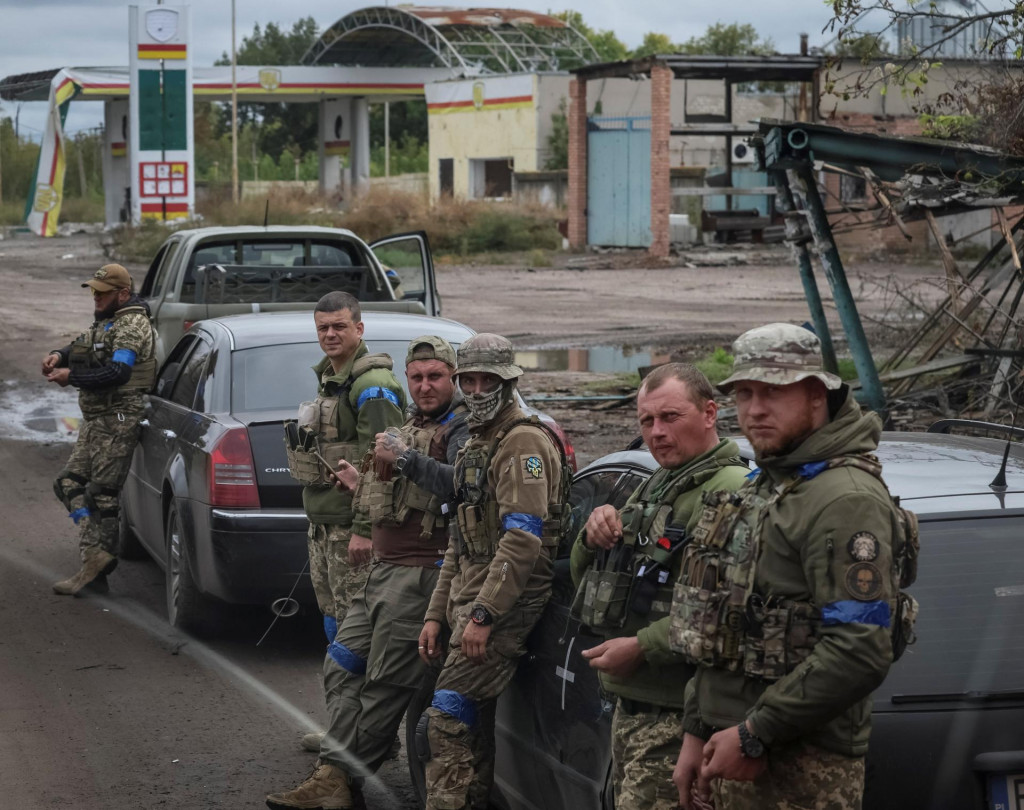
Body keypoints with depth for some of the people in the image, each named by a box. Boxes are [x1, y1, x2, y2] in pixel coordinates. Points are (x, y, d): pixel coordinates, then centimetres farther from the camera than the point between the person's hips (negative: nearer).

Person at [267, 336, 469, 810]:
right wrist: (361, 485, 20)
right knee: (343, 669, 6)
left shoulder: (461, 429, -9)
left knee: (384, 684, -5)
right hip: (383, 570, 10)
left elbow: (462, 486, -29)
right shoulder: (409, 427, 21)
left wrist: (406, 459, -27)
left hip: (421, 575, -10)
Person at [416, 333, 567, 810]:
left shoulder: (524, 443, -11)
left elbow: (523, 538, -21)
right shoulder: (476, 444, 21)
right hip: (470, 598, 10)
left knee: (448, 720, -16)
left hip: (504, 601, -10)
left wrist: (482, 614, -25)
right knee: (473, 721, 11)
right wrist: (436, 614, 19)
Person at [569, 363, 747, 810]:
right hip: (630, 706, 10)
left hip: (676, 718, -10)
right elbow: (584, 575, 24)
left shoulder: (730, 492, -16)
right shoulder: (656, 487, 18)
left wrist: (642, 648, -24)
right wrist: (594, 535, 1)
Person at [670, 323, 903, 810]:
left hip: (800, 770, -9)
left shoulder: (845, 499, -15)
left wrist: (753, 735, -20)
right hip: (733, 753, 9)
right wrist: (697, 734, 17)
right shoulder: (760, 491, 17)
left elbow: (860, 653, -24)